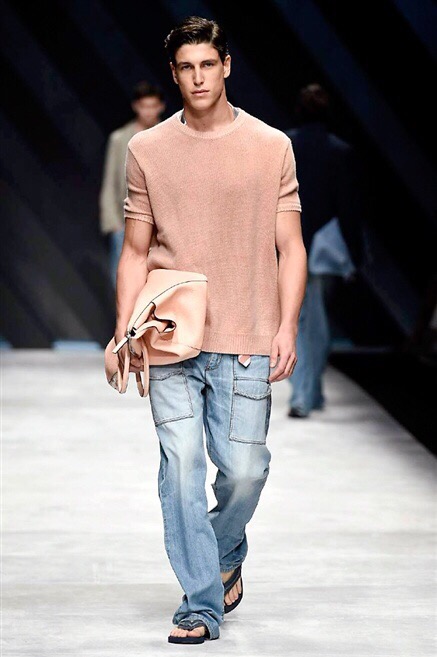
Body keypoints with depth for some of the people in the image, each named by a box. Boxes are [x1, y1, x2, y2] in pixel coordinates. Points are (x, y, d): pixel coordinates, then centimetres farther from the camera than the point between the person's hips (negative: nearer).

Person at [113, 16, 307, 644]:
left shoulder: (271, 146, 4)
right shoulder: (147, 150, 7)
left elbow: (290, 247, 5)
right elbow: (136, 251, 10)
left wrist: (287, 327, -6)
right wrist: (124, 329, 0)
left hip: (246, 341, -1)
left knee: (244, 468, -2)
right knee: (181, 466, -5)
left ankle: (225, 556, 29)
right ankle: (201, 604, 2)